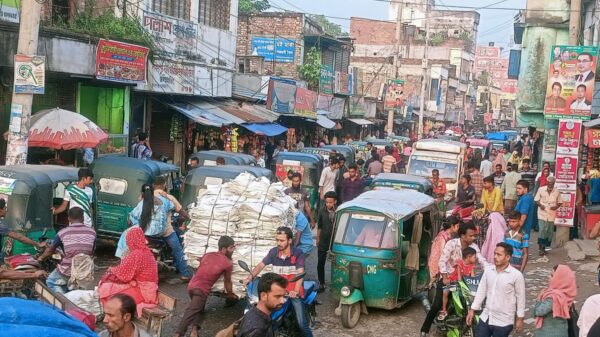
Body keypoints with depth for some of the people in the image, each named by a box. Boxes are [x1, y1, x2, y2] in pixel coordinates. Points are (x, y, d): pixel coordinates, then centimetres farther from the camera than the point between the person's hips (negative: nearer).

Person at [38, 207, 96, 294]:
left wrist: (41, 258, 31)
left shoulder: (62, 233, -6)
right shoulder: (92, 232, -1)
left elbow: (51, 249, 11)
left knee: (50, 281, 23)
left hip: (67, 272, -4)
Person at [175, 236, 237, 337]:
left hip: (191, 285, 7)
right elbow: (227, 281, 10)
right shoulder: (228, 263, -2)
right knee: (191, 312, -10)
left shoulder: (207, 255, 15)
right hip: (202, 290, -7)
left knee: (199, 308, 22)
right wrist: (230, 295, 27)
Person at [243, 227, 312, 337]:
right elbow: (260, 266, 0)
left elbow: (300, 273, -23)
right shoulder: (273, 252, 0)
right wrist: (250, 277, -19)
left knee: (302, 324, -9)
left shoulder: (298, 253, -13)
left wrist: (295, 291, -39)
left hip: (294, 291, -4)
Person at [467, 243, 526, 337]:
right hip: (485, 318, 5)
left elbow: (520, 298, -5)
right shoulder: (488, 270, 1)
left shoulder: (516, 275, -12)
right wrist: (472, 310, 8)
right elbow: (481, 291, 9)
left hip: (503, 321, -5)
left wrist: (520, 318, -2)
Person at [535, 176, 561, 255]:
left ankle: (545, 247, 18)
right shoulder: (541, 189, -3)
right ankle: (541, 248, -7)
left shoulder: (557, 192, 2)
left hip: (552, 215, 3)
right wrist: (540, 205, -17)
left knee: (550, 232, 7)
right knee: (542, 230, -12)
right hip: (542, 214, -3)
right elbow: (536, 200, 2)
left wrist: (556, 206, -11)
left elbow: (559, 202, 11)